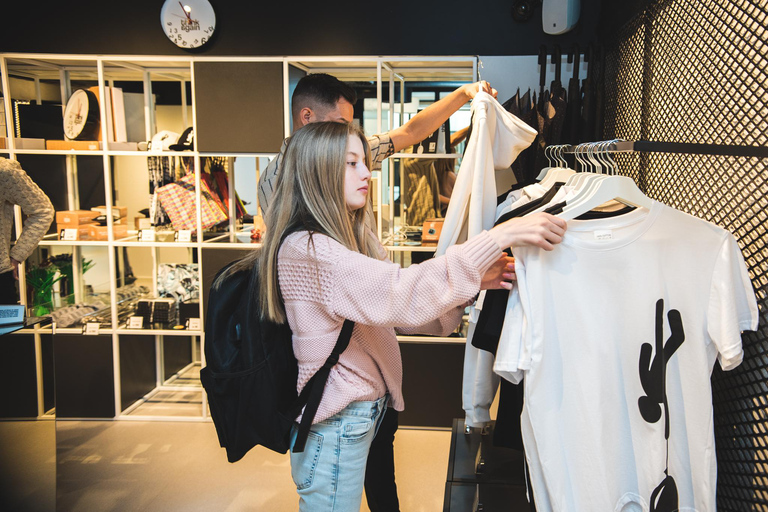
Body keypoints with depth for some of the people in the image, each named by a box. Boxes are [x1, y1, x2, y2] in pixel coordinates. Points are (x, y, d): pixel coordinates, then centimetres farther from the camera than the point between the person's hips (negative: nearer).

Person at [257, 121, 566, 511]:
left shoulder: (353, 238, 9)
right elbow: (400, 295, -32)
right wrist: (498, 237, -31)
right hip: (336, 422, -9)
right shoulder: (304, 250, -22)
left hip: (365, 407, 9)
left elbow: (397, 312, 4)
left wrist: (475, 280, -11)